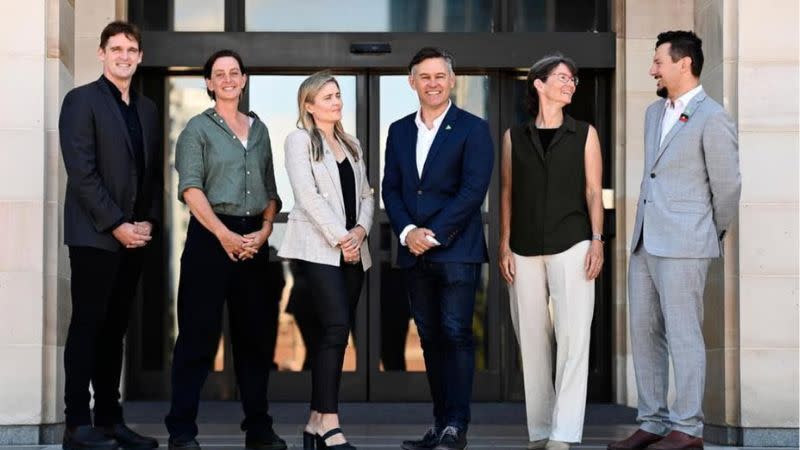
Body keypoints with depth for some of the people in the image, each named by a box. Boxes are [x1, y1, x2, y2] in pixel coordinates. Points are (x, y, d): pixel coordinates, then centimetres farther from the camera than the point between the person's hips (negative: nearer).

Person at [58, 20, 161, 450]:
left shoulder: (147, 109, 16)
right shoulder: (82, 100, -4)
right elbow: (82, 171, -11)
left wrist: (149, 221, 2)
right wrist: (116, 224, -14)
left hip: (134, 236, 6)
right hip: (94, 235, -6)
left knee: (114, 329, 9)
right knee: (88, 326, -5)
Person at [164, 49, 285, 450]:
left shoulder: (259, 130, 15)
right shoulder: (198, 128, 0)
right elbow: (191, 188, -9)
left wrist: (265, 230, -1)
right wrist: (224, 234, -16)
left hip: (254, 240, 5)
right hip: (211, 236, -5)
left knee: (255, 335, 8)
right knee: (198, 335, -5)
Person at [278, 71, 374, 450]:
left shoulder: (352, 145, 19)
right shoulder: (299, 140, 0)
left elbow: (366, 194, 16)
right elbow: (308, 195, -10)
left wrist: (360, 229, -4)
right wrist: (339, 237, -14)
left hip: (352, 251, 6)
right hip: (317, 249, -6)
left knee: (332, 333, 4)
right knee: (336, 328, -16)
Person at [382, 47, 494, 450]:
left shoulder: (473, 129, -1)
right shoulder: (399, 131, 14)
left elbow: (473, 189, -10)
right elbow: (391, 189, 10)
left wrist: (434, 234, -14)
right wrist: (407, 231, -7)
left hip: (457, 250, -5)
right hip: (414, 251, 5)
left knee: (456, 335, -8)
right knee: (430, 338, 7)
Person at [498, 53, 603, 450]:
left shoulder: (584, 134, 8)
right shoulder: (515, 137, 10)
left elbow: (593, 191, 5)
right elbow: (506, 193, 10)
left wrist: (597, 241, -4)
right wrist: (504, 246, 4)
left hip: (571, 244, -1)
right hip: (525, 250, 2)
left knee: (573, 336, -10)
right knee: (532, 339, 3)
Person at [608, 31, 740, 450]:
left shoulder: (712, 119, -10)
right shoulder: (654, 112, 14)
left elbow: (727, 185, -6)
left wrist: (714, 234, 7)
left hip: (684, 245, -8)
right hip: (644, 242, 8)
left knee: (682, 335, -4)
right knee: (644, 334, 10)